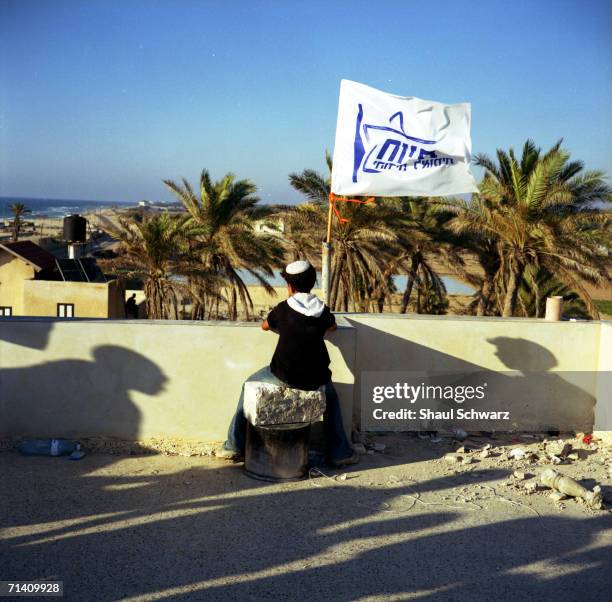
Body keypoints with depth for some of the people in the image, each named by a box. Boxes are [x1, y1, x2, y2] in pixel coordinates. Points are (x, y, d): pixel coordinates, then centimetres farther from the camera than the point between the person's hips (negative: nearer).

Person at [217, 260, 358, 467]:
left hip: (284, 376, -2)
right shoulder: (322, 310, 2)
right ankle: (339, 452, 29)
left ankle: (235, 446, 25)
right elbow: (332, 327, 25)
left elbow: (265, 326, 16)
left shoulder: (283, 309, -5)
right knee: (330, 396, 35)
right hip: (315, 379, 2)